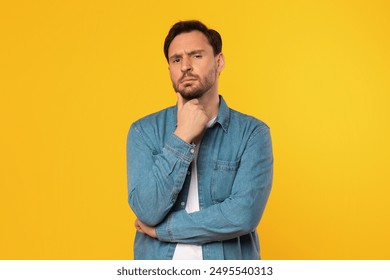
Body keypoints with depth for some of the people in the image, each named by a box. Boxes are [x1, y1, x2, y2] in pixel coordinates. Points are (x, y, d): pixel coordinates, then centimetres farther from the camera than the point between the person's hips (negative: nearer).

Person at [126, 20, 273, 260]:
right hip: (159, 270, 1)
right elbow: (148, 211, -15)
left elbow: (244, 215, -19)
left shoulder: (253, 132, -8)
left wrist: (162, 229, -14)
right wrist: (182, 138, -18)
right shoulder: (144, 131, -4)